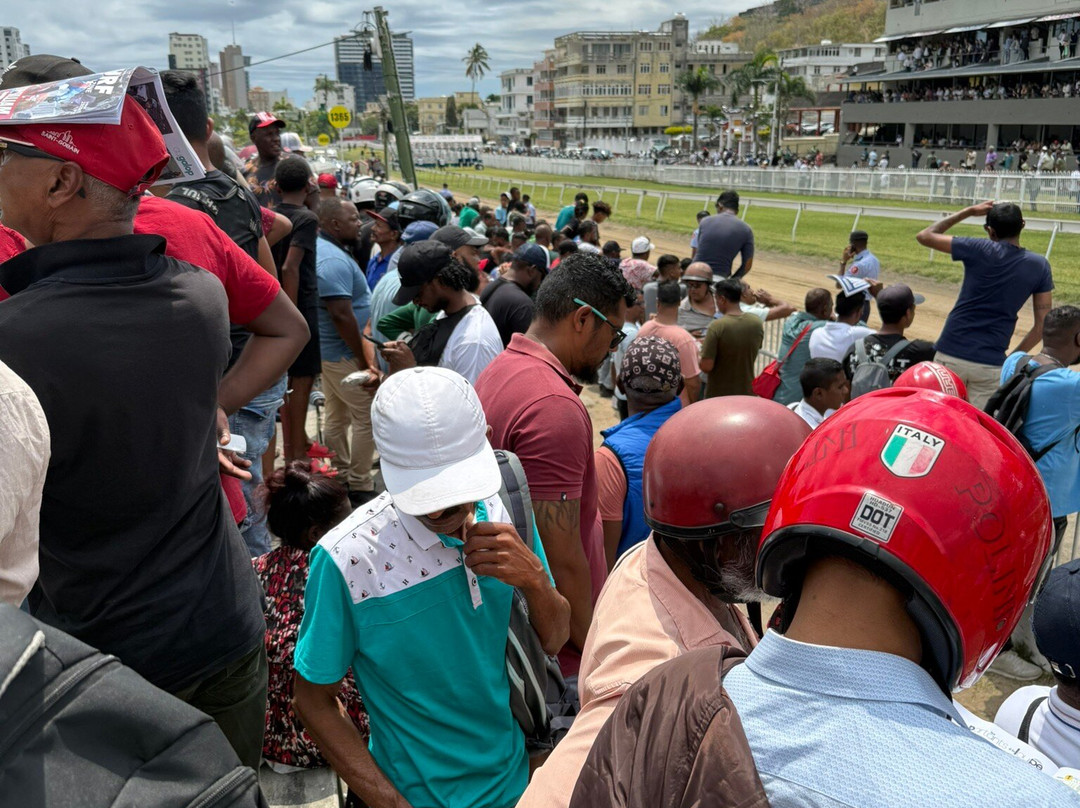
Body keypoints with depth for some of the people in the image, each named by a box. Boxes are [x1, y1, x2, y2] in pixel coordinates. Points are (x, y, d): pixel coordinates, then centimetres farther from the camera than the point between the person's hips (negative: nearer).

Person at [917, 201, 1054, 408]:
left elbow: (925, 236, 5)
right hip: (991, 364, 2)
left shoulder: (979, 250, -6)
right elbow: (1043, 325, 3)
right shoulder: (1039, 266, 3)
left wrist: (968, 211, 9)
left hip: (951, 354, -2)